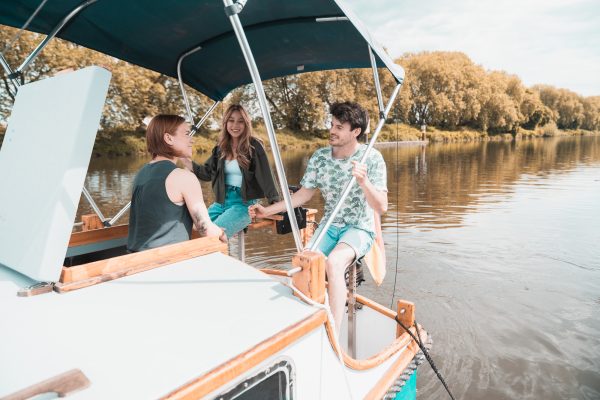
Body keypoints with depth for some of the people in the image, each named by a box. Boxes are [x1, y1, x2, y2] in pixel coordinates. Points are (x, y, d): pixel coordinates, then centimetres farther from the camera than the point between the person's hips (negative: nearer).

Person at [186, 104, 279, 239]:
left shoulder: (254, 146, -7)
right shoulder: (221, 147, 9)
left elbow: (265, 176, -13)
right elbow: (207, 172, 14)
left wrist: (275, 203, -23)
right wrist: (185, 161, 1)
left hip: (244, 203, -6)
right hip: (221, 201, 6)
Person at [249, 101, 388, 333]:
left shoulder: (372, 159, -10)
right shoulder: (320, 156, 1)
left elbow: (381, 207, -15)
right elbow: (304, 194, 7)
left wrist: (363, 181, -33)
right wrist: (268, 210, -1)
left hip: (359, 229, -4)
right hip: (329, 226, 4)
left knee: (333, 262, -34)